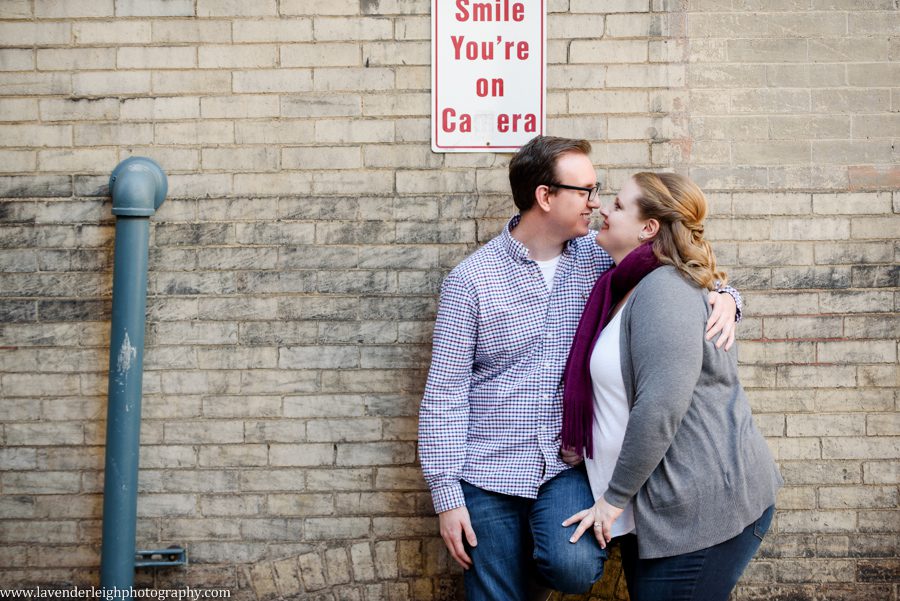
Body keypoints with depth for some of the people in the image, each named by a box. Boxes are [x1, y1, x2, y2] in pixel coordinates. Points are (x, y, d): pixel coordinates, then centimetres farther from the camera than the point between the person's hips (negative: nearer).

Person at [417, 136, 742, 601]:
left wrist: (723, 299, -11)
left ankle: (540, 561, 8)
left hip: (567, 466, 2)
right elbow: (445, 393, -5)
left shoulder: (601, 257, 2)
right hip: (490, 474, -1)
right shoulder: (471, 279, -7)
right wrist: (447, 495, -8)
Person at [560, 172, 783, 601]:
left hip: (703, 507, -9)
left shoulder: (665, 288, -18)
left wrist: (615, 498, -16)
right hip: (651, 510, 9)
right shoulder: (627, 287, 12)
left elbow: (660, 407, -24)